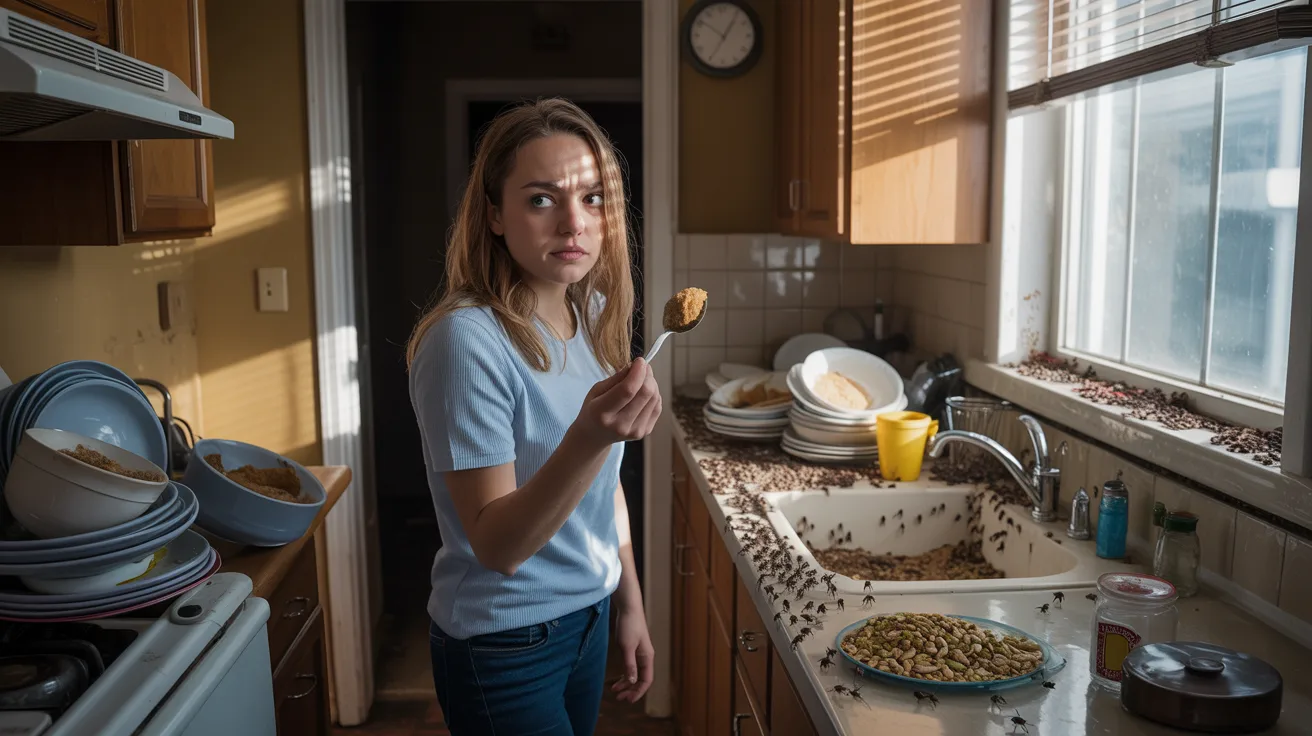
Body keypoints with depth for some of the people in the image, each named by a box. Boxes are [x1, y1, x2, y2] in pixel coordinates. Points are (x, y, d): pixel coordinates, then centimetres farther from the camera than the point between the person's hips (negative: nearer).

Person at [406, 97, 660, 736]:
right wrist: (589, 437, -40)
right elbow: (496, 546, -26)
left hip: (587, 617, 7)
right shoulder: (466, 340, -24)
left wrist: (628, 601, 12)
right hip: (504, 647, -7)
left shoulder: (595, 316, -1)